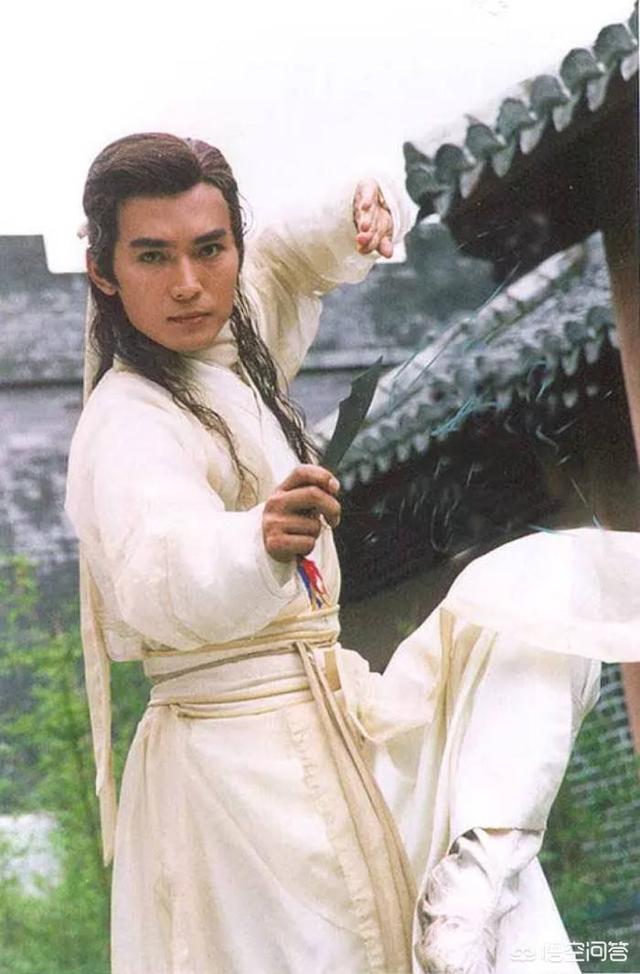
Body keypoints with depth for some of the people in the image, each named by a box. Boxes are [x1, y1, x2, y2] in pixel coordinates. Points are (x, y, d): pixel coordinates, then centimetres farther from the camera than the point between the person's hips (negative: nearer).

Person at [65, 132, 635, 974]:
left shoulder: (227, 356, 8)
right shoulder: (132, 422, -19)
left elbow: (290, 263, 25)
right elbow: (159, 579, -38)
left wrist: (360, 214, 1)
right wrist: (259, 544, -60)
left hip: (324, 726, 9)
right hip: (242, 768, -9)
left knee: (536, 593, 4)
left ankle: (470, 885, -14)